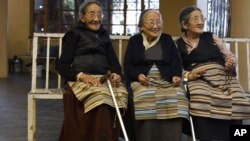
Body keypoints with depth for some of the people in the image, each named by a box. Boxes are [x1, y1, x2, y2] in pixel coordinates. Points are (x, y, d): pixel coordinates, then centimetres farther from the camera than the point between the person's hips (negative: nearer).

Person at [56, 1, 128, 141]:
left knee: (121, 94, -30)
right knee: (99, 96, -37)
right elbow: (62, 65, 2)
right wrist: (80, 76, -17)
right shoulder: (74, 34, 11)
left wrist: (116, 74, -8)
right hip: (80, 80, -4)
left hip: (104, 79, 4)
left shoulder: (104, 35, 25)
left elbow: (113, 61, 16)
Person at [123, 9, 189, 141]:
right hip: (142, 80, -1)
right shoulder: (134, 41, 13)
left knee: (175, 98, -30)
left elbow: (176, 62, 10)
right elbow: (127, 66, 5)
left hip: (167, 80, 2)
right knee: (146, 98, -35)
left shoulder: (167, 39, 17)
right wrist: (138, 75, -15)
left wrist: (176, 76, -12)